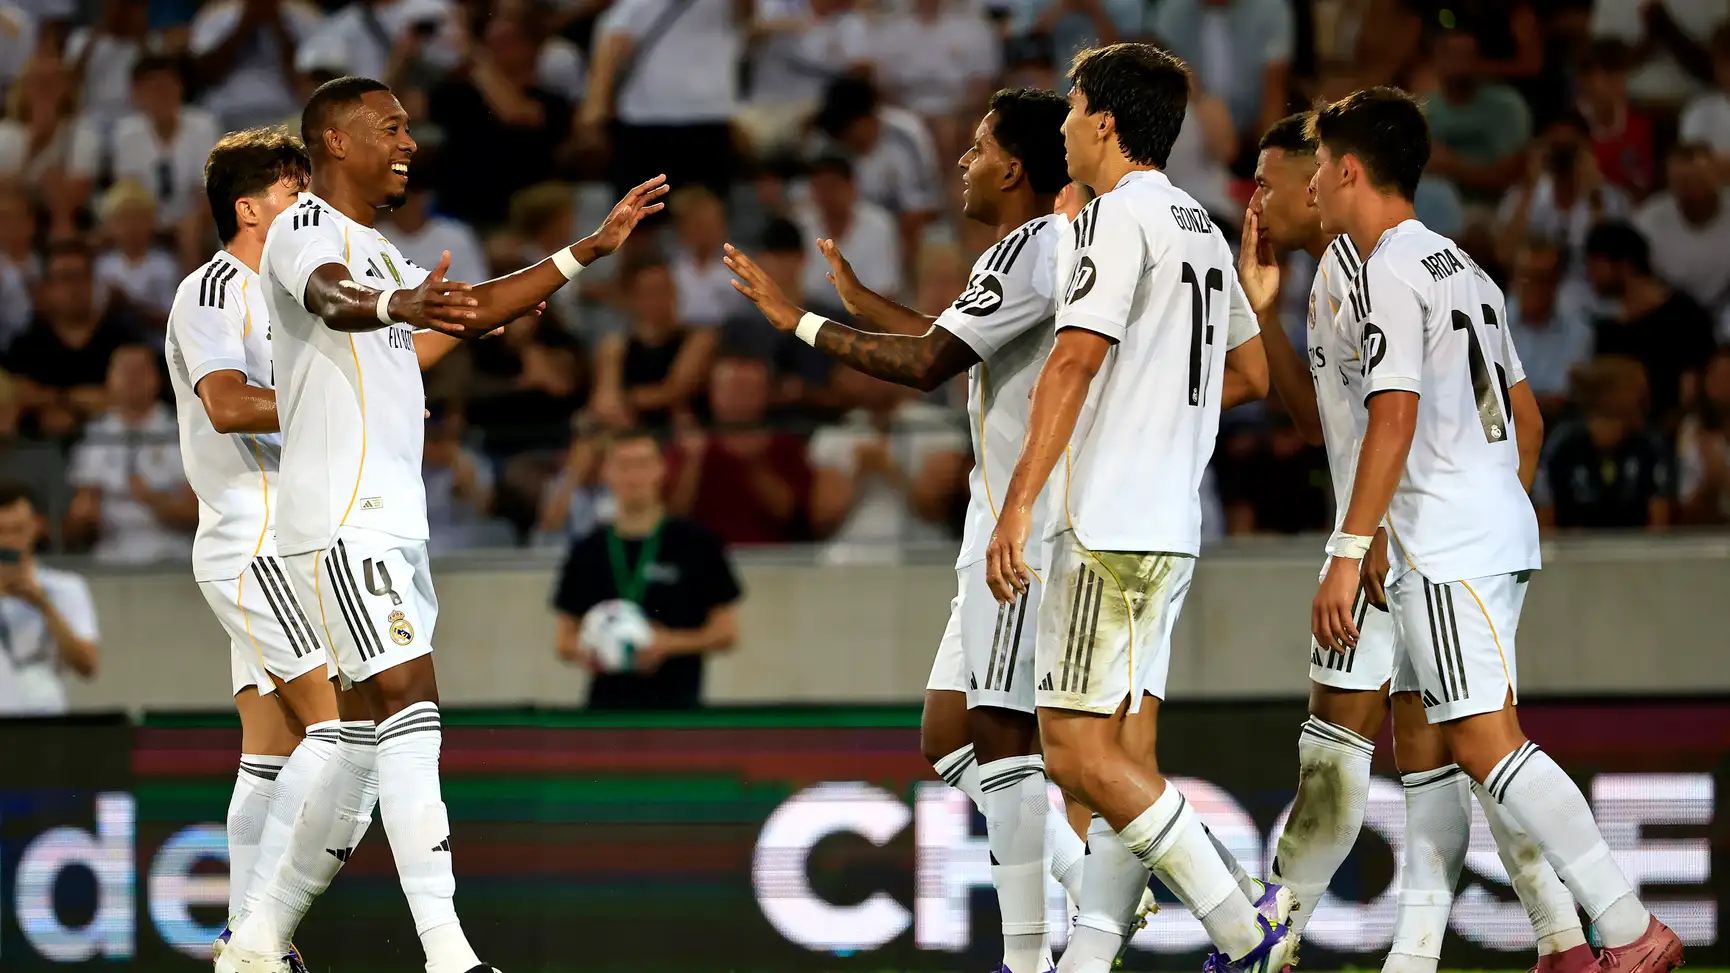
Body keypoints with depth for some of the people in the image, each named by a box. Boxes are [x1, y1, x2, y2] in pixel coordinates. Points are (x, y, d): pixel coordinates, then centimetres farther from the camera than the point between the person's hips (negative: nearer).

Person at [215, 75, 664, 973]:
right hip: (340, 520, -10)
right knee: (409, 701, -19)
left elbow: (472, 312, 34)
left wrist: (590, 250, 29)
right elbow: (331, 296, -31)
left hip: (392, 522, 10)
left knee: (372, 738, 11)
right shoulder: (306, 229, -8)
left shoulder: (375, 251, 23)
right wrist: (402, 307, -53)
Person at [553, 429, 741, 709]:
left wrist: (670, 644, -15)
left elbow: (725, 632, 1)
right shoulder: (587, 552, 8)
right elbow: (566, 639, 13)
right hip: (607, 702, 3)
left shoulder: (696, 544, 0)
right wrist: (585, 652, -10)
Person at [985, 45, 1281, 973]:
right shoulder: (1200, 227, 17)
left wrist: (1016, 506, -22)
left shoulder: (1120, 216, -11)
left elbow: (1074, 363, -20)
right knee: (1124, 756, 6)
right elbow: (1250, 374, 27)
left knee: (1077, 750, -10)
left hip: (1110, 521, -10)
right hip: (1172, 522, 10)